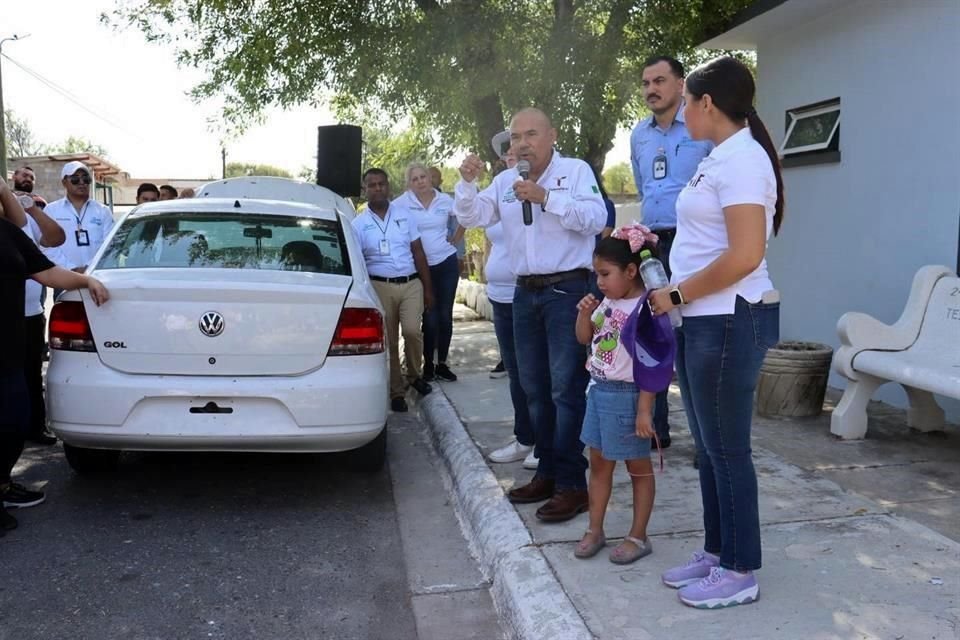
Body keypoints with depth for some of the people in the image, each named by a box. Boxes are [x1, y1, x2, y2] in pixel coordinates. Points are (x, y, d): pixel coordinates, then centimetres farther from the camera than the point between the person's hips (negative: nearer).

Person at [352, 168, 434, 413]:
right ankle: (397, 391, 15)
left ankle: (415, 375, 12)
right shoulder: (359, 224, 3)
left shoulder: (405, 216, 8)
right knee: (389, 341, 2)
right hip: (380, 287, 0)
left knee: (412, 330, -15)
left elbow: (418, 253, 9)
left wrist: (427, 288, 6)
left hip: (411, 284, 1)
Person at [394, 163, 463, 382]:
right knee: (430, 318, -2)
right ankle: (428, 365, 13)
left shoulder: (445, 200, 3)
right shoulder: (403, 203, -6)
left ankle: (442, 364, 18)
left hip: (447, 264, 2)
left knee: (445, 316, 6)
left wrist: (455, 240, 11)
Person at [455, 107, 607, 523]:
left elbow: (596, 218, -15)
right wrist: (467, 183, -9)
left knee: (566, 389, -8)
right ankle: (547, 473, 21)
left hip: (568, 289, -6)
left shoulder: (576, 170, -1)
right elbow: (471, 218, 7)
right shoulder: (505, 181, 15)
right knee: (534, 389, 10)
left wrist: (546, 197, -20)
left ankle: (571, 484, -2)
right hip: (525, 292, 6)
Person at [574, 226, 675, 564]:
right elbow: (584, 338, 17)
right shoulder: (608, 303, 5)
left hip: (626, 396, -8)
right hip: (599, 391, 8)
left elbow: (651, 366, -19)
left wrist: (644, 410, -19)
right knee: (599, 462, 15)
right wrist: (585, 313, -2)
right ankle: (595, 530, 27)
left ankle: (638, 537, 20)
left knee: (638, 467, 8)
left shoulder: (644, 310, -19)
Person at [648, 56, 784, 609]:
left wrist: (677, 294, -15)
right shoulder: (720, 159, 14)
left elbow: (745, 256, -23)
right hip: (702, 320, 10)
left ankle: (740, 572, 16)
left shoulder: (741, 158, -15)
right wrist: (679, 298, 12)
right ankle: (717, 553, 30)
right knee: (709, 447, 16)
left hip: (729, 322, -10)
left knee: (728, 449, 1)